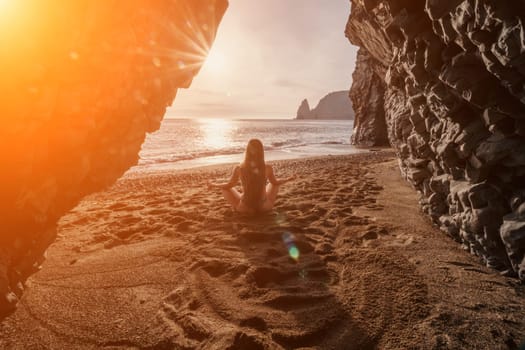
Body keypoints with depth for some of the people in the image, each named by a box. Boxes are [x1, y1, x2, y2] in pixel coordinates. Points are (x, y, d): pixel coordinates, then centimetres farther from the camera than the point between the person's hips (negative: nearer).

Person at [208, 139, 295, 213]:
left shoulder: (238, 169, -17)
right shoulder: (268, 168, -15)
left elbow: (229, 185, -2)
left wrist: (213, 185, 18)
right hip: (264, 207, 1)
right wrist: (289, 179, 24)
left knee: (225, 188, 18)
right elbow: (275, 183, 4)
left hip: (244, 208, -1)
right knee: (273, 184, 25)